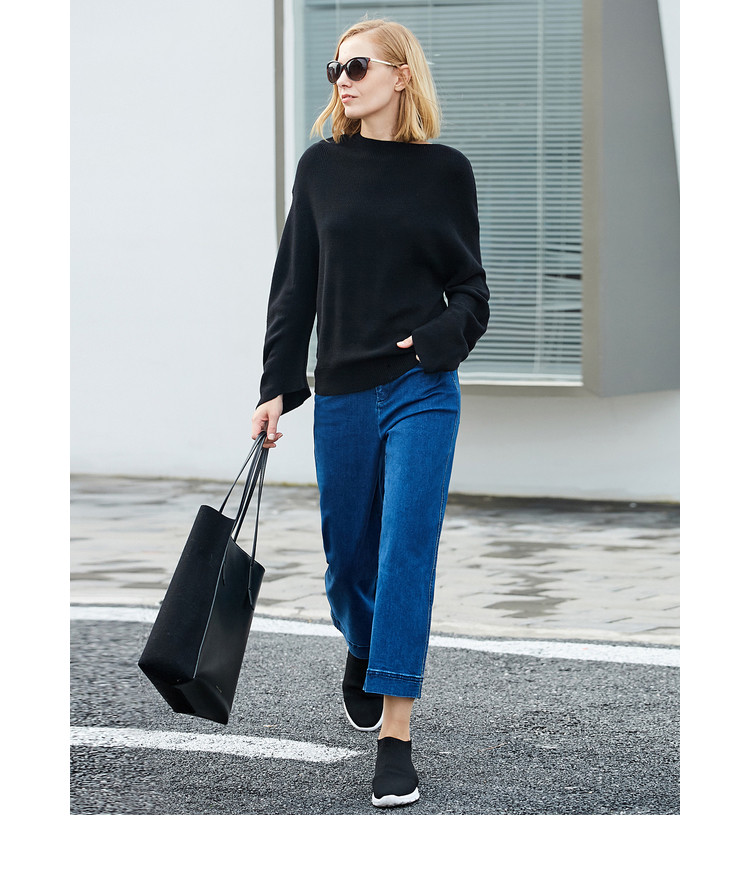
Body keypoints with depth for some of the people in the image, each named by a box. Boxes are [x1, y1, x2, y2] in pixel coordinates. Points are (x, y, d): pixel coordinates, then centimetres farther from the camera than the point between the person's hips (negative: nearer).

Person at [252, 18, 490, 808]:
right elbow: (294, 286, 6)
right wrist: (277, 388, 1)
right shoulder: (322, 166, 5)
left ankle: (395, 736, -8)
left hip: (421, 392, -2)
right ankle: (361, 653, 45)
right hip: (342, 393, 2)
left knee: (406, 551, -9)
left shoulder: (445, 170, 1)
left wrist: (441, 337, -14)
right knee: (346, 554, 11)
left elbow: (470, 287, 6)